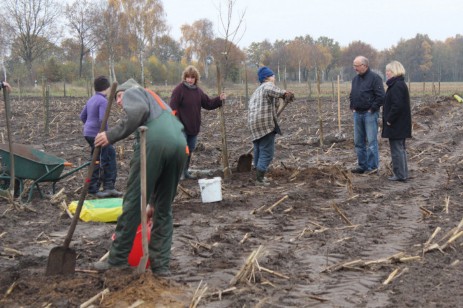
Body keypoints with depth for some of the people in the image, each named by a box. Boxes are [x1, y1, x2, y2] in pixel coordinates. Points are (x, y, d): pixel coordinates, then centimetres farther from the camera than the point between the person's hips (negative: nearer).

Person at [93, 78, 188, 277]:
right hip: (180, 144, 7)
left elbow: (139, 111, -7)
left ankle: (118, 258, 11)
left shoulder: (133, 92, 22)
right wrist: (152, 201, 41)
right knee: (164, 209, 16)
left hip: (154, 142, -7)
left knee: (133, 202, 3)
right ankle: (161, 264, 17)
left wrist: (111, 136, -3)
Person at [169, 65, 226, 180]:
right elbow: (173, 108, -16)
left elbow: (208, 104, 15)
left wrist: (219, 99, 0)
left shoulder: (198, 91, 9)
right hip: (182, 127, -7)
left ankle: (185, 171, 26)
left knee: (190, 150, 14)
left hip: (194, 127, 7)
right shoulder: (179, 89, -12)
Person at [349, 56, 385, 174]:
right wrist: (352, 107, 12)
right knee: (358, 141, 11)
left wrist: (372, 109, -14)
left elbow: (381, 96, -15)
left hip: (370, 114, -8)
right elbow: (352, 95, 25)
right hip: (357, 114, 8)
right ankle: (362, 165, 19)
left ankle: (373, 166, -1)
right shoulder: (355, 79, 14)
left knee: (371, 141, -6)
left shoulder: (374, 78, -10)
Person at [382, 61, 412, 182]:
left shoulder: (397, 86, -19)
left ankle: (399, 175, 2)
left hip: (396, 125, -11)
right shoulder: (400, 84, 14)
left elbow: (397, 105, -27)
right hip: (401, 124, 11)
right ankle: (403, 173, 25)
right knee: (401, 149, 17)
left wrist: (389, 119, -19)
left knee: (396, 149, -3)